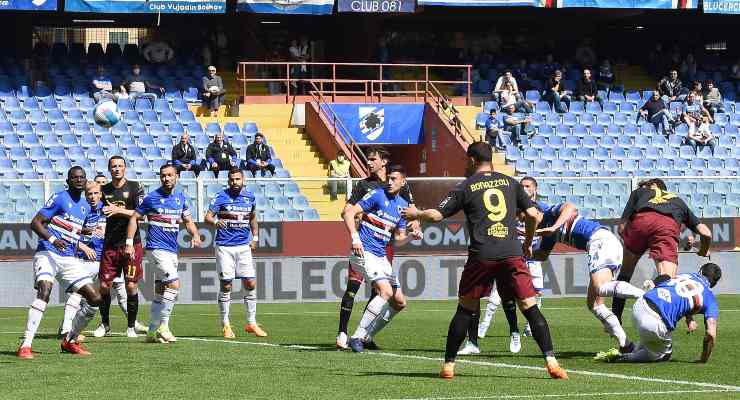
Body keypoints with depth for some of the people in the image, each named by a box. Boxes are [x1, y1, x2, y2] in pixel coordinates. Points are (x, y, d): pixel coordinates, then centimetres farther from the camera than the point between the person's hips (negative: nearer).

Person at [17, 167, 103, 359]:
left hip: (69, 260, 7)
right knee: (44, 291, -29)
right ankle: (25, 345, -30)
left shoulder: (85, 206, 18)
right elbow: (35, 223, -11)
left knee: (95, 299, 0)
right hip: (47, 254, -7)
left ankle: (69, 341, 16)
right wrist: (52, 239, -24)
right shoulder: (59, 199, -4)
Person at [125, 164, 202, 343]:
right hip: (157, 247, -7)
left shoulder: (181, 198, 10)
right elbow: (134, 217, 2)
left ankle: (153, 331, 17)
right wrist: (129, 242, -5)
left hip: (173, 249, 7)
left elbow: (188, 221, 17)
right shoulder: (152, 198, -6)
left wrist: (195, 235, -4)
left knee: (160, 291, 11)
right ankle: (163, 326, -13)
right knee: (174, 284, -19)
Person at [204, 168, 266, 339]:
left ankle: (252, 323, 9)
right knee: (226, 285, -1)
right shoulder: (221, 197, -5)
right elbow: (208, 216, -11)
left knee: (251, 284, 0)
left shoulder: (249, 196, 8)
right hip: (225, 247, -4)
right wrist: (215, 221, -32)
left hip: (244, 246, 4)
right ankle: (225, 325, 8)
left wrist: (255, 237, 15)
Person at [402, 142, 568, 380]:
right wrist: (528, 243, 25)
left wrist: (416, 214, 27)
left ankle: (448, 364, 12)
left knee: (465, 309, 11)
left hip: (481, 255, -1)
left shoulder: (466, 187, 8)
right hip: (512, 253, 1)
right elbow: (533, 215, 10)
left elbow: (437, 215, 6)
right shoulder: (510, 182, 14)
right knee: (530, 307, 0)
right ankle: (551, 362, -10)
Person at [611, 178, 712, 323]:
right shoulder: (679, 201, 43)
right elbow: (706, 233, 34)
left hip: (641, 220, 0)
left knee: (625, 273, 23)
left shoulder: (639, 191, 39)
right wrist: (704, 251, 54)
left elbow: (622, 228, 27)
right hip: (669, 227, 0)